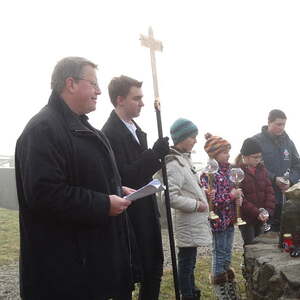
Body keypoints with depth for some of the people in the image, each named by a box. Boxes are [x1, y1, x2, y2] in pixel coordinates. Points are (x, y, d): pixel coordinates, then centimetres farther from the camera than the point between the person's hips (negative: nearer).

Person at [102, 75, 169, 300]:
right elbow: (123, 177, -23)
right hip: (129, 214, -9)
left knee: (154, 267, 17)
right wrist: (155, 154, -22)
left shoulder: (136, 129, 12)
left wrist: (158, 158, -3)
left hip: (146, 211, 9)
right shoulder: (110, 133, -18)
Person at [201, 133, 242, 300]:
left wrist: (239, 197, -2)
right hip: (219, 220, -7)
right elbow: (211, 201, -23)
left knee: (227, 254, 18)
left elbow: (233, 190, 18)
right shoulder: (209, 174, -18)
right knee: (220, 254, 4)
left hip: (230, 219, 7)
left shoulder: (227, 169, 6)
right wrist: (231, 195, -20)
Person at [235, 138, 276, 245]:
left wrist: (268, 210, -8)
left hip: (261, 218, 6)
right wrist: (257, 212, -21)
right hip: (246, 217, -6)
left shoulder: (261, 169, 6)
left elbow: (269, 191, 5)